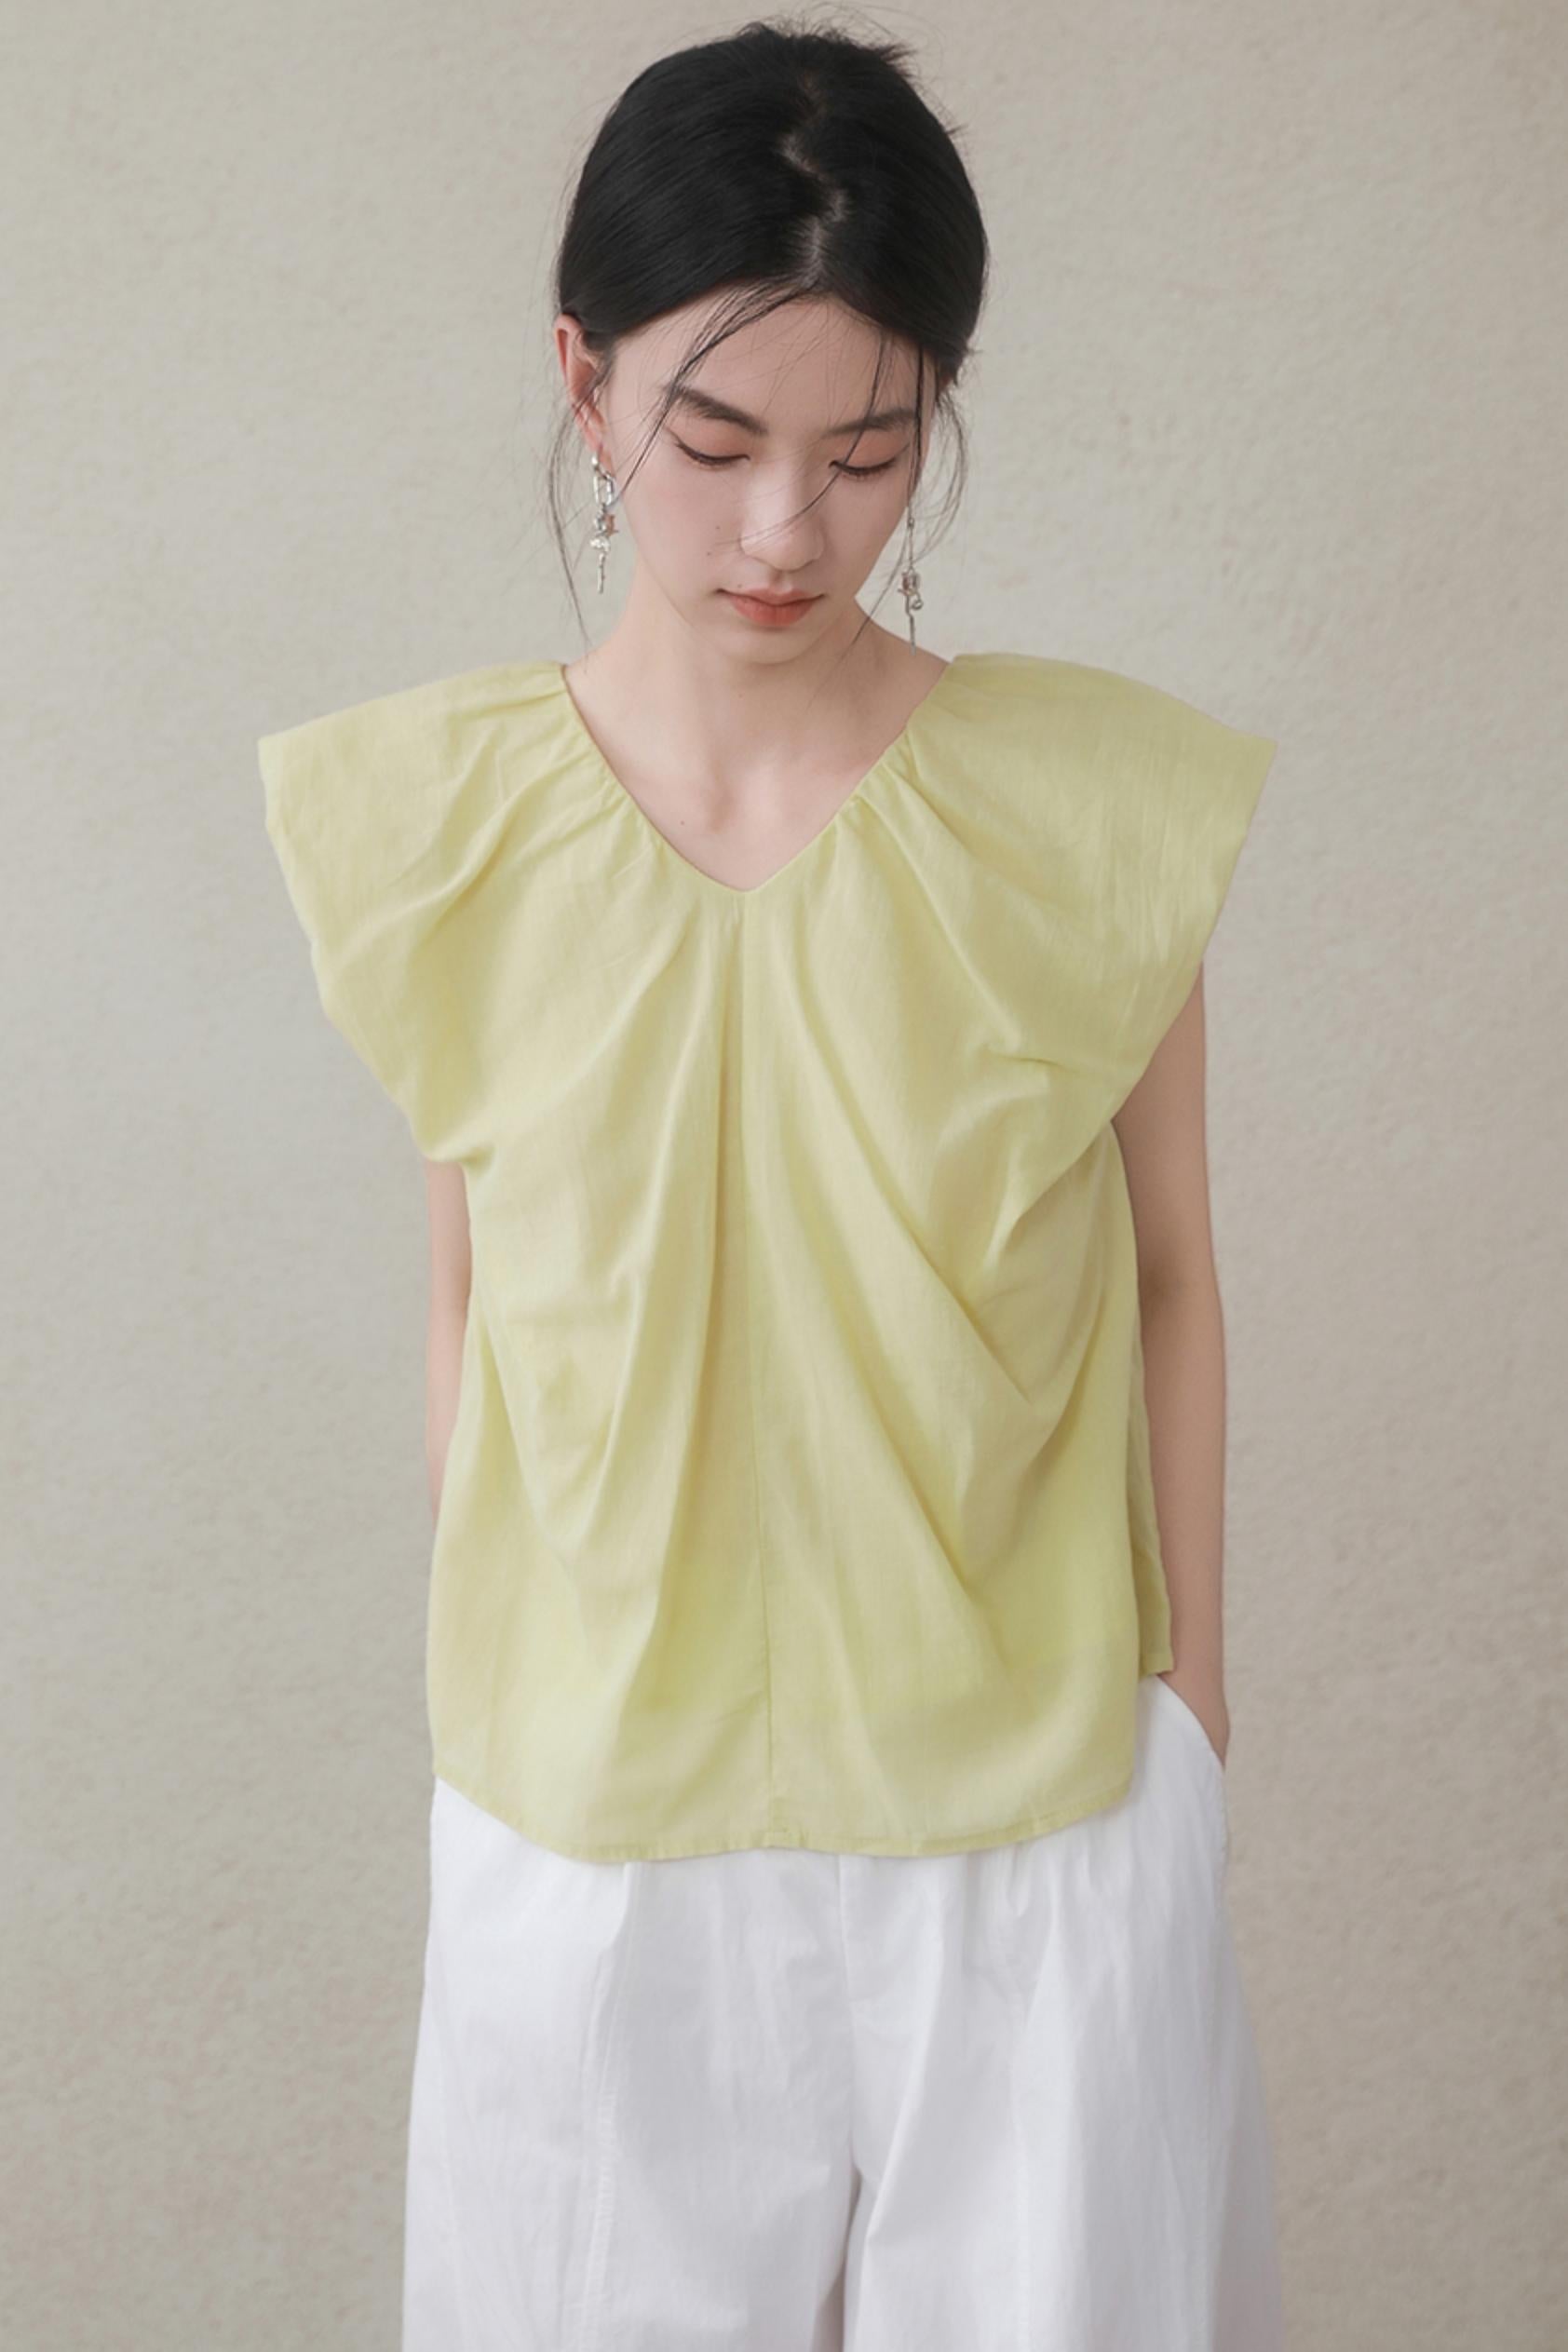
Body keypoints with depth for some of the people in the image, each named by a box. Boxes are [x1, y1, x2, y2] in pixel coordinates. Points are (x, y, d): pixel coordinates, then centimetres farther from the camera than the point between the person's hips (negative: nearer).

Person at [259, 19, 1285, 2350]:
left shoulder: (1094, 806, -11)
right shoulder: (438, 827, -8)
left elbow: (1166, 1277, -1)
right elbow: (474, 1296, 1)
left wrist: (1189, 1686, 5)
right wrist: (483, 1703, 8)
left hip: (1034, 1787, 0)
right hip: (595, 1804, 1)